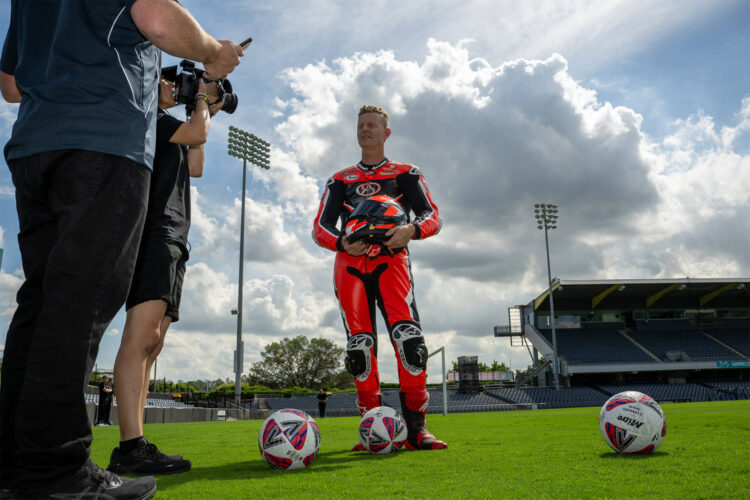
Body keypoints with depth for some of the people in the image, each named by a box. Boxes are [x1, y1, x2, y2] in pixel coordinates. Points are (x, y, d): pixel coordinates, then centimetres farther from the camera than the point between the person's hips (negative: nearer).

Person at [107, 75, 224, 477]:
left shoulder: (165, 127, 30)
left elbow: (195, 169, 29)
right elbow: (197, 135, -8)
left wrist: (207, 113, 30)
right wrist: (202, 98, 11)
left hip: (171, 239, 10)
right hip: (153, 230, -10)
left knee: (152, 342, 3)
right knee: (143, 334, -21)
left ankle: (131, 448, 3)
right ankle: (131, 447, -28)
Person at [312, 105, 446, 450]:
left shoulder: (406, 174, 16)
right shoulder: (340, 181, 21)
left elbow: (432, 216, 5)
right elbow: (320, 227, 13)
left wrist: (411, 230, -19)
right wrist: (342, 243, -11)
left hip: (390, 260, -2)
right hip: (350, 263, 2)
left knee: (410, 340, -19)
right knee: (360, 348, -4)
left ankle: (416, 429, -11)